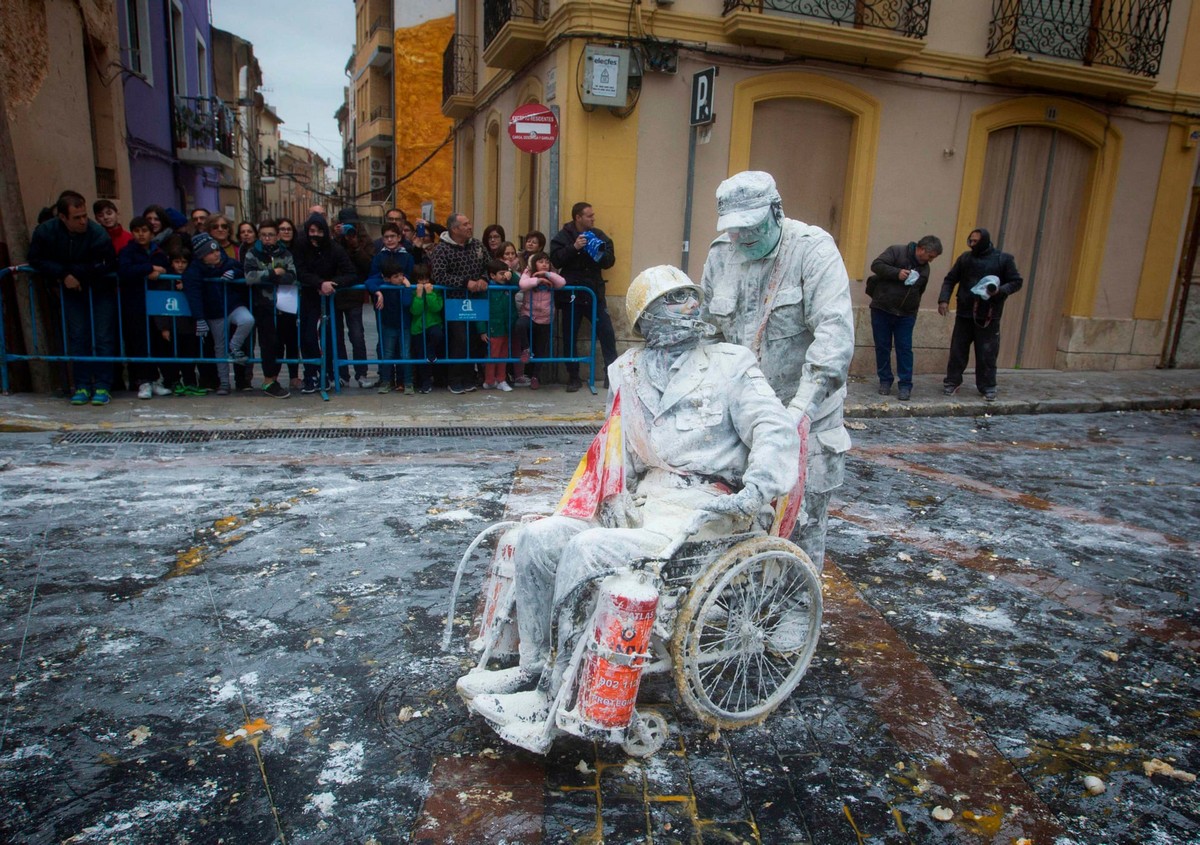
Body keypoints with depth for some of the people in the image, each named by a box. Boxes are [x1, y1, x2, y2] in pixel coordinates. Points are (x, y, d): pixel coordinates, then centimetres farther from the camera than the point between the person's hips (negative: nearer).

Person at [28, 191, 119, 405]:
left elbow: (104, 267, -25)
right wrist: (63, 274, -18)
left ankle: (102, 386, -1)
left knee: (103, 336, -6)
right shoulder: (45, 231, -13)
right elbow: (36, 258, -6)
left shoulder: (98, 234, -25)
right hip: (72, 291, 3)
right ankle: (82, 386, 7)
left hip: (101, 290, -3)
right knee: (77, 336, 2)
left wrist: (73, 272, -19)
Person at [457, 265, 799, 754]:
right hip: (640, 498, 6)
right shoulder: (629, 373, 16)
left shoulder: (730, 365, 3)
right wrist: (615, 495, -2)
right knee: (537, 538, -10)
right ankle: (533, 668, 5)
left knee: (587, 551, -26)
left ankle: (557, 703, -13)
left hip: (701, 508, -6)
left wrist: (752, 494, -24)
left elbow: (777, 431, -8)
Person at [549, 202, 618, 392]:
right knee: (571, 337, 4)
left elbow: (610, 260, 1)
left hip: (594, 293, 2)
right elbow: (555, 259, -14)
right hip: (571, 294, -2)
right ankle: (573, 378, 15)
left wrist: (600, 253, -19)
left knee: (607, 333, -1)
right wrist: (574, 248, -23)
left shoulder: (598, 235, 5)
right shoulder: (563, 236, -2)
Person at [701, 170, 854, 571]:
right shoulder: (720, 255, 4)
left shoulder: (813, 249, -12)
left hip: (804, 416, -4)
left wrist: (802, 406, -33)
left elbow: (836, 333, -23)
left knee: (803, 519, 3)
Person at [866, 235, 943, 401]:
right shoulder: (897, 251, -7)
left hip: (906, 314, 4)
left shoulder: (924, 268, 11)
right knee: (882, 347, 4)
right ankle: (885, 380, 17)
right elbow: (876, 265, -16)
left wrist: (914, 309, 15)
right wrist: (897, 273, -25)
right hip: (882, 310, -4)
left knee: (905, 349, 1)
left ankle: (905, 385, 5)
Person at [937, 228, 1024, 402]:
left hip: (988, 316, -2)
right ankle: (952, 382, 18)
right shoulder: (965, 258, 6)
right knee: (958, 350, 5)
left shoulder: (1003, 259, -1)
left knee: (987, 354, 2)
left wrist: (1000, 291, -17)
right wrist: (944, 299, -8)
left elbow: (1017, 282, 2)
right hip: (964, 313, 2)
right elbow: (950, 280, 8)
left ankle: (988, 387, 12)